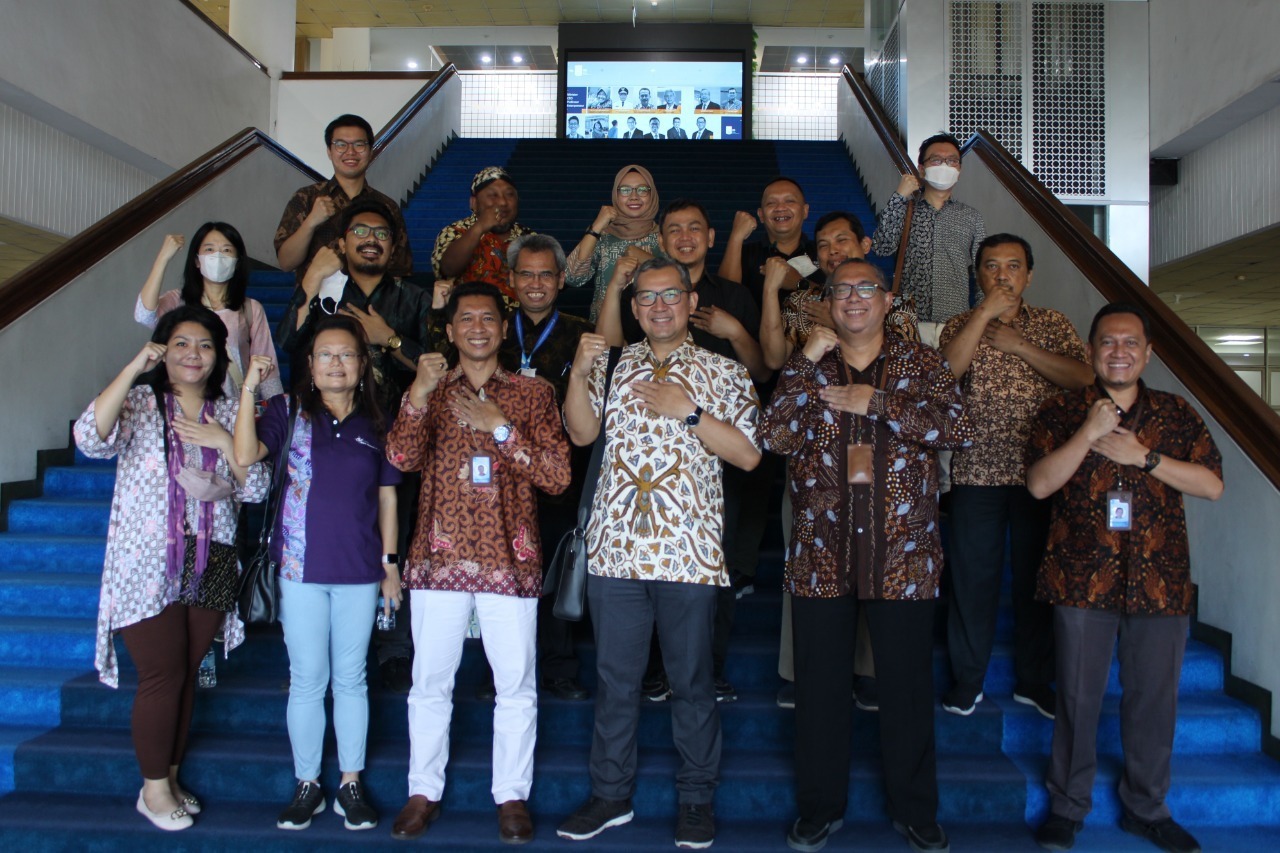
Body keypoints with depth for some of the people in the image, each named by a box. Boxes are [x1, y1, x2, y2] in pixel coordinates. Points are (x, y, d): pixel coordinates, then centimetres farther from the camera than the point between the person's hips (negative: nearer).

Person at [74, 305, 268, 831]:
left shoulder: (228, 413, 8)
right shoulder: (140, 401, -3)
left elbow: (256, 489, 3)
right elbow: (90, 438, -23)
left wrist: (225, 443, -13)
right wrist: (134, 367, -24)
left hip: (210, 565, 4)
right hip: (148, 565, -4)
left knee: (187, 674, 12)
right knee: (163, 676, -1)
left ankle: (170, 778, 27)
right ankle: (154, 788, 17)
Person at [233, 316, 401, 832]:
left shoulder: (377, 422, 5)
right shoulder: (289, 411, 0)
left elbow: (386, 496, 8)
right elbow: (246, 455, -16)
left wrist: (390, 563, 6)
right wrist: (249, 389, -19)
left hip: (359, 572, 1)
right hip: (302, 569, -1)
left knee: (351, 679, 10)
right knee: (307, 680, 7)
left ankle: (351, 783, 22)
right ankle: (307, 785, 22)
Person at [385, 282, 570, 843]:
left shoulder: (532, 393, 5)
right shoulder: (429, 391, 10)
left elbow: (557, 476, -4)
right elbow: (402, 459, -7)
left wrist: (500, 428, -11)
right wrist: (419, 393, -18)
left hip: (508, 559, -1)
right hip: (439, 558, 1)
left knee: (516, 685, 5)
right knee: (430, 682, 9)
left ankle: (512, 795, 20)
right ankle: (423, 792, 24)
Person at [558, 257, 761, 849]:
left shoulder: (723, 373, 4)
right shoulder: (613, 365, 13)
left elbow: (748, 454, -3)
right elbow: (581, 432, 6)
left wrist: (690, 412, -12)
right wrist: (580, 372, -8)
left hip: (689, 551, -2)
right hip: (616, 547, 2)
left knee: (692, 679, 8)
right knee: (614, 676, 11)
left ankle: (697, 798, 23)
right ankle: (611, 794, 26)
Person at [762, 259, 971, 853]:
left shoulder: (921, 364, 7)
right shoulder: (805, 369, 10)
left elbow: (955, 428, -9)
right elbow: (776, 437, -5)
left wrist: (876, 402, -12)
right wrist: (806, 364, -9)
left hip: (903, 554, -1)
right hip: (821, 554, 1)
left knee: (907, 686, 8)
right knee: (820, 685, 9)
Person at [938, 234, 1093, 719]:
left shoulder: (1052, 325, 8)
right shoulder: (961, 325, 7)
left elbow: (1084, 378, -8)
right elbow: (945, 371, -14)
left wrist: (1017, 343, -10)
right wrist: (985, 313, -15)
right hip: (977, 473, -1)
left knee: (1036, 576, 9)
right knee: (973, 578, 5)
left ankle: (1034, 681, 24)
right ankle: (967, 680, 19)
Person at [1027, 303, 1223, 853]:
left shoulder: (1177, 415, 9)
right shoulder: (1061, 414, 4)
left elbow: (1212, 485, 0)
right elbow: (1039, 484, -8)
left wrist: (1143, 456, -11)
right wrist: (1088, 433, -17)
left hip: (1160, 580, 2)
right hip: (1082, 578, -2)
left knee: (1154, 697, 10)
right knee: (1078, 695, 6)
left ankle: (1145, 807, 29)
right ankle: (1067, 806, 22)